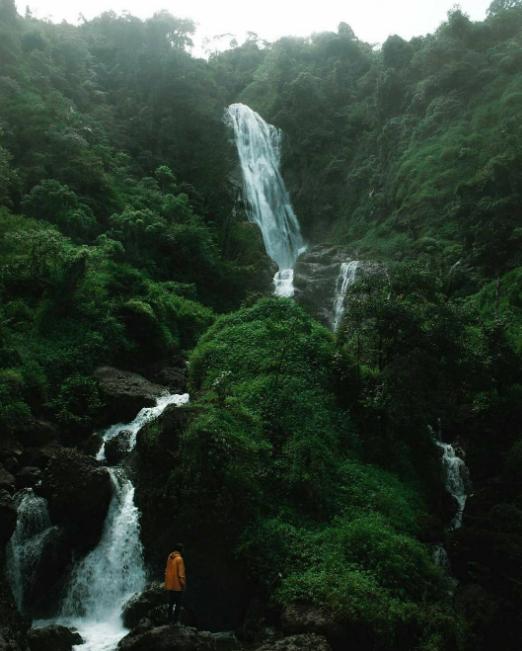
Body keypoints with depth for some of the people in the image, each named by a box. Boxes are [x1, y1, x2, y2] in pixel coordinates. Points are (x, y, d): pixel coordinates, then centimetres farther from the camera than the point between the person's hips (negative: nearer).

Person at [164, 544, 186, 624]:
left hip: (169, 585, 7)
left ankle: (170, 619, 23)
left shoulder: (170, 557, 5)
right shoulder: (179, 559, -18)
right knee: (178, 604, 1)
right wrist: (183, 583, -8)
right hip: (177, 585, -7)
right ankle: (175, 620, -1)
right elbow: (181, 573, -18)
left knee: (171, 603, 17)